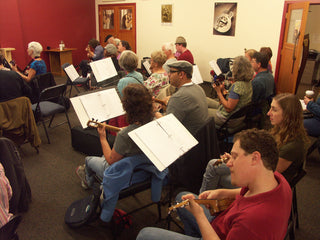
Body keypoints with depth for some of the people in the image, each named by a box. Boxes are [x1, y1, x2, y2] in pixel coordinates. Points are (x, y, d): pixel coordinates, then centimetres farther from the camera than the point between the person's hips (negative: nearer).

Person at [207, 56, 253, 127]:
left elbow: (228, 108, -28)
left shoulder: (237, 86, -30)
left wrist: (219, 92, -20)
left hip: (229, 119, -10)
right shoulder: (248, 83, -1)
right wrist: (223, 91, -1)